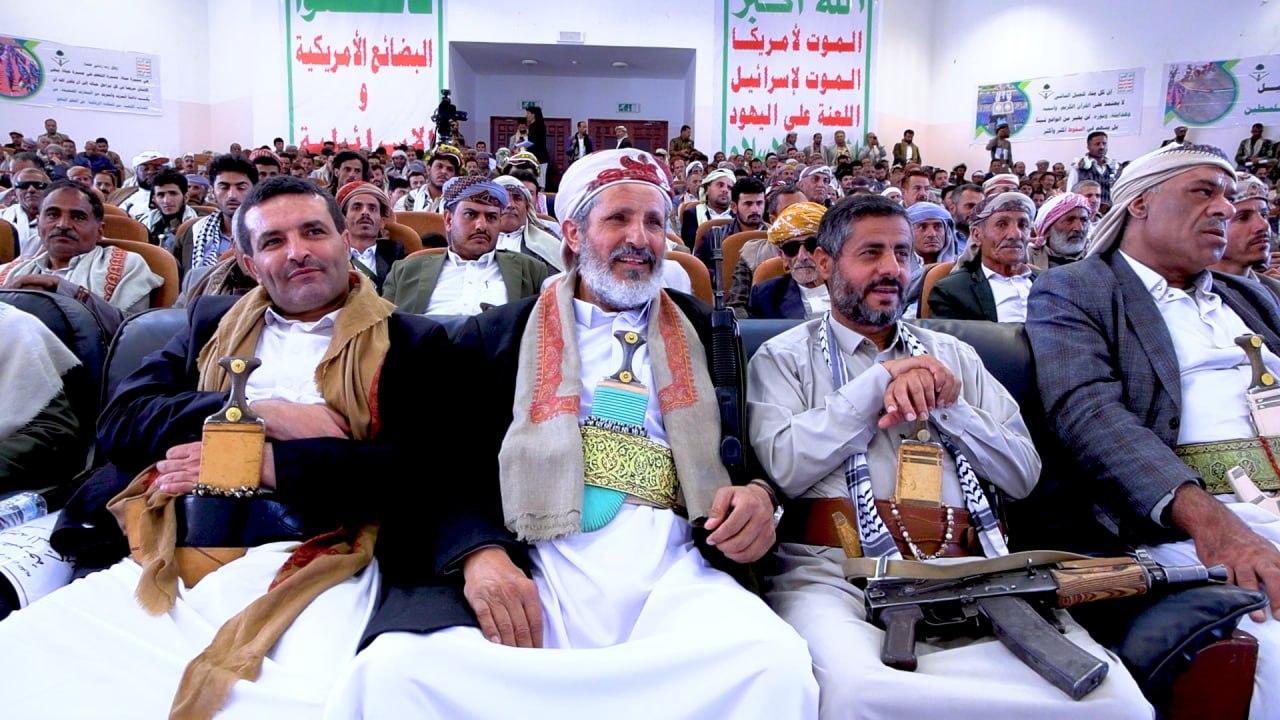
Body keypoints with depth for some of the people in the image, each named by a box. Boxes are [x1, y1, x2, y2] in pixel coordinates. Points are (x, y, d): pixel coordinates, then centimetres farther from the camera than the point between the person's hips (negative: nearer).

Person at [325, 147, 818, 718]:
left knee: (775, 664, -31)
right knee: (400, 667, -31)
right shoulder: (499, 335, 16)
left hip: (671, 564, 2)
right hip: (529, 562, -1)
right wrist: (479, 552, -15)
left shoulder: (706, 334, 21)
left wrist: (759, 495, -5)